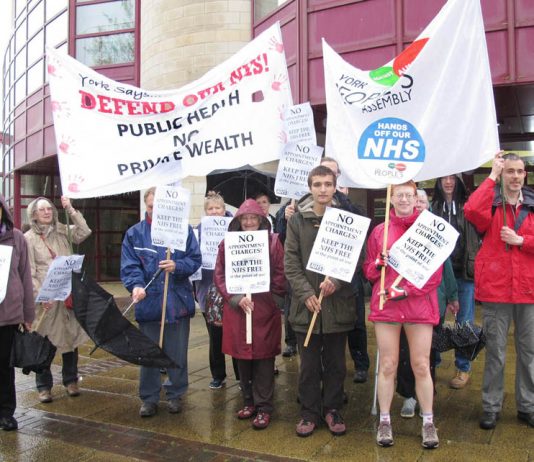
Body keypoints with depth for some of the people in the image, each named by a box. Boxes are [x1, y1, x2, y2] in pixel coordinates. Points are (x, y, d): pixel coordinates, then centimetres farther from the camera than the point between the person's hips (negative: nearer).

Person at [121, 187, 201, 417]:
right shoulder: (134, 233, 2)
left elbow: (195, 259, -2)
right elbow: (129, 266, -5)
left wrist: (177, 266, -21)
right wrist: (136, 285, -23)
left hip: (178, 302, 0)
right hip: (148, 302, 1)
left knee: (177, 353, 11)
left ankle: (175, 394, 29)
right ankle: (149, 398, 26)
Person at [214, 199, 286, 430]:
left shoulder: (273, 242, -1)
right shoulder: (227, 243, 5)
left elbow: (280, 274, -2)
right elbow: (220, 275, 2)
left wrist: (274, 299, -7)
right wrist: (236, 298, -8)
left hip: (265, 309, -2)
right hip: (236, 309, 3)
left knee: (263, 356, 3)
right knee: (242, 356, 12)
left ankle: (264, 407, 16)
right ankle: (249, 401, 29)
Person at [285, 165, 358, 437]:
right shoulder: (297, 220, 2)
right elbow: (291, 262, -1)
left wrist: (336, 281, -19)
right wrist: (306, 293, -12)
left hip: (338, 303, 0)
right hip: (306, 303, 0)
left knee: (335, 362, 12)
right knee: (309, 364, 10)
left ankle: (332, 409, 29)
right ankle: (309, 411, 25)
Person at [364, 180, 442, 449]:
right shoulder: (379, 231, 6)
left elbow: (435, 273, -3)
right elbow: (368, 271, 10)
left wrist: (406, 290, -15)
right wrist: (378, 264, -13)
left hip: (419, 305, -1)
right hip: (385, 306, 1)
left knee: (421, 366, 5)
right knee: (387, 365, 7)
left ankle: (428, 422, 22)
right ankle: (384, 421, 20)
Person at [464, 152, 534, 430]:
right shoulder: (490, 203, -1)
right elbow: (472, 211, -24)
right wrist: (491, 176, -17)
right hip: (495, 288, -3)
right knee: (495, 352, 6)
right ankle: (491, 407, 18)